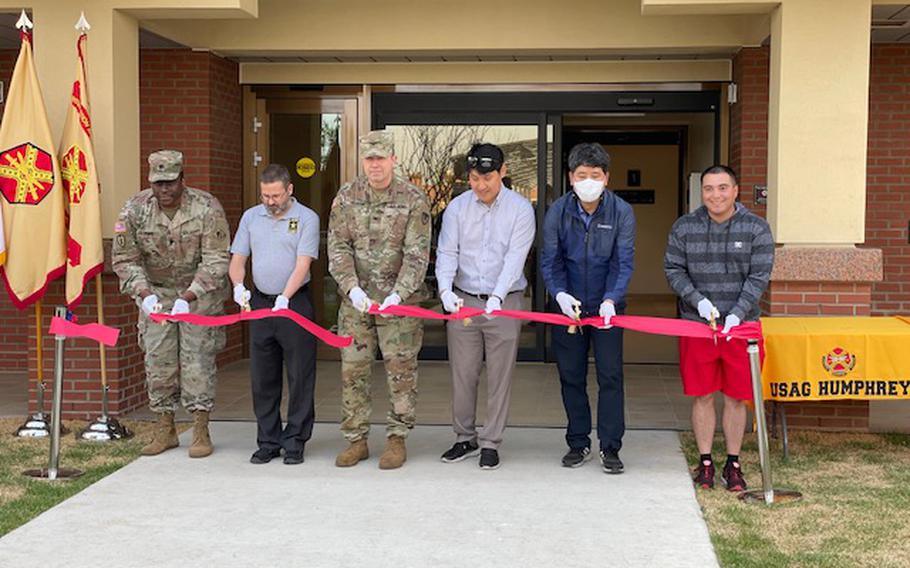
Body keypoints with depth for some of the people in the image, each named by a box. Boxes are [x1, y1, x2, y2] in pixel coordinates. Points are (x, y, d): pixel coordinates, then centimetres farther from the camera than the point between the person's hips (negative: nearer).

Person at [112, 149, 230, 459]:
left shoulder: (207, 207, -19)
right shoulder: (135, 209, -12)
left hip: (199, 292, -3)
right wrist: (144, 293, -22)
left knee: (198, 360, -4)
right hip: (155, 292, 3)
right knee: (158, 361, 5)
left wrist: (188, 297, -29)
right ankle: (165, 430, 18)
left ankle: (201, 432, 6)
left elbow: (216, 260, -20)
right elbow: (124, 259, -6)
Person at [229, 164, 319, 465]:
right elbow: (237, 259, 9)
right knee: (262, 377, 8)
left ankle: (295, 441, 9)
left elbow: (303, 265, -13)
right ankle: (268, 442, 17)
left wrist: (285, 297, -26)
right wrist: (239, 286, -12)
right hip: (259, 303, 4)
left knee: (300, 377, 0)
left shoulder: (307, 218, -4)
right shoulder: (251, 217, 10)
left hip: (295, 303, -4)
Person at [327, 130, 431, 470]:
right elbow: (338, 248, 0)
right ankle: (356, 440, 17)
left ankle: (397, 439, 14)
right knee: (353, 370, 6)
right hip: (356, 300, 3)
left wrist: (398, 294, -22)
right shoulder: (346, 198, 3)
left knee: (401, 370, 2)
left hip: (400, 300, -2)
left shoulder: (413, 200, -5)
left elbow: (417, 254, -10)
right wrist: (351, 288, -15)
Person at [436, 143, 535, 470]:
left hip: (504, 302, -2)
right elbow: (447, 253, -4)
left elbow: (515, 257, -14)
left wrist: (497, 297, -27)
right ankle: (465, 439, 22)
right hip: (463, 300, 2)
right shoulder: (457, 208, 1)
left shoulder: (520, 209, -5)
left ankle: (491, 443, 14)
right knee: (462, 374, 8)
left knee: (499, 376, 4)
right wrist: (445, 290, -22)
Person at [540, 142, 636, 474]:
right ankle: (578, 443, 21)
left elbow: (624, 263, -12)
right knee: (571, 377, 8)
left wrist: (611, 299, -27)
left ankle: (610, 447, 7)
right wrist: (559, 294, -22)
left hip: (607, 307, -2)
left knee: (610, 375, -2)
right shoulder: (558, 212, -5)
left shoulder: (621, 212, -9)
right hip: (567, 306, 2)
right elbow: (549, 261, -4)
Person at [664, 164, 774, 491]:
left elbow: (759, 276, -5)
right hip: (696, 325, 1)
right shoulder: (684, 228, 3)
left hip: (740, 325, 0)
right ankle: (705, 462, 18)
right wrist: (697, 300, -11)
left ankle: (733, 464, 19)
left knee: (736, 398, 6)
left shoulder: (756, 228, -1)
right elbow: (673, 269, 4)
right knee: (702, 396, 5)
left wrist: (737, 312, -16)